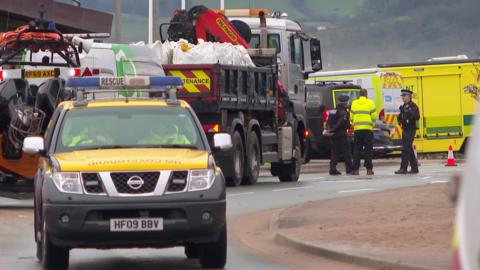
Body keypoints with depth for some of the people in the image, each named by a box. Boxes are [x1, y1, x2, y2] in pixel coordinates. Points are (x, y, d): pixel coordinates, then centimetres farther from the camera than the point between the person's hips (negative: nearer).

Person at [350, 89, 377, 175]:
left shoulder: (354, 103, 8)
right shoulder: (370, 102, 0)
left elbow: (351, 117, 7)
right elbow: (374, 117, -2)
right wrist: (372, 125, 13)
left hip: (357, 129, 2)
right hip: (367, 129, -2)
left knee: (357, 149, 7)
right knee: (368, 149, 3)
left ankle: (355, 169, 2)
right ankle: (369, 169, -1)